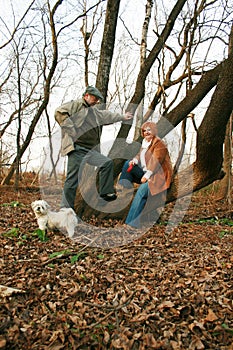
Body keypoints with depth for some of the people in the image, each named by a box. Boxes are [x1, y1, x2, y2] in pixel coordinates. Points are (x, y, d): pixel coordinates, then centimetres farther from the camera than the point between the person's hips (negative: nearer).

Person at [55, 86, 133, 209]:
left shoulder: (95, 111, 28)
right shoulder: (76, 105, 2)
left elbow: (107, 115, 43)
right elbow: (59, 112, -13)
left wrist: (122, 117, 52)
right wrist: (71, 130, -16)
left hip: (90, 150, 8)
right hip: (76, 148, -8)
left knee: (107, 163, -6)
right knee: (72, 180, -9)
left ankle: (105, 193, 0)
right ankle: (66, 209, -2)